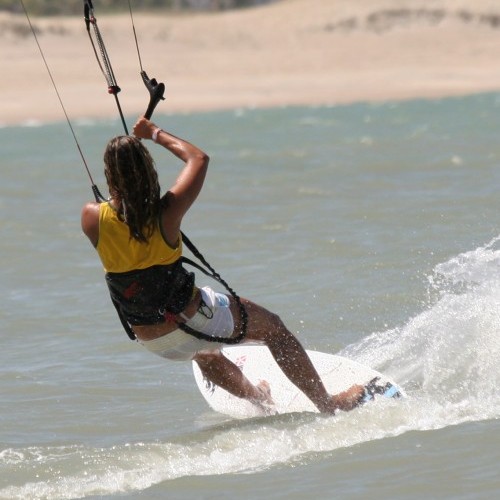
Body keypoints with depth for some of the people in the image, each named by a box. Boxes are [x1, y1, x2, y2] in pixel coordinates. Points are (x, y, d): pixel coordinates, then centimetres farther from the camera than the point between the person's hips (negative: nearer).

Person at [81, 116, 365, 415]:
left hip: (152, 342, 4)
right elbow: (199, 158, -7)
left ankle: (260, 400, 59)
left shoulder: (93, 218, -21)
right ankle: (327, 403, 33)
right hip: (193, 320, -4)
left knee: (202, 353, 39)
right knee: (272, 326, 22)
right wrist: (156, 134, 4)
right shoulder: (166, 214, -26)